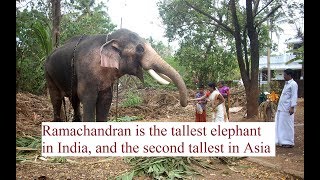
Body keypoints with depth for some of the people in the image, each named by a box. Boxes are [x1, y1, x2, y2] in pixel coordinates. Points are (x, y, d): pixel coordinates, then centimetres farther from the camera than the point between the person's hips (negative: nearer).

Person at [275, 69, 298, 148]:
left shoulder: (293, 84, -10)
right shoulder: (286, 84, 18)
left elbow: (294, 97, -16)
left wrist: (292, 107, -21)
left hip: (287, 109, -9)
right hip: (281, 108, 9)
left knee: (287, 125, -2)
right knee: (280, 125, 12)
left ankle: (289, 143, 8)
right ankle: (282, 141, 20)